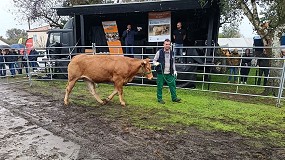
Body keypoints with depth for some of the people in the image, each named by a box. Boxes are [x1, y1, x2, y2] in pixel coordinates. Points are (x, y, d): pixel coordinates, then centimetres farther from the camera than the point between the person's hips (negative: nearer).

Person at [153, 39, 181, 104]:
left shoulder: (172, 53, 10)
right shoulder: (159, 52, -4)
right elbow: (154, 60, 4)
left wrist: (174, 70, 12)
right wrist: (156, 63, -18)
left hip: (169, 73, 4)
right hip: (161, 73, -3)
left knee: (173, 85, 4)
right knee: (160, 86, 3)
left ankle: (174, 98, 16)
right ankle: (159, 99, 16)